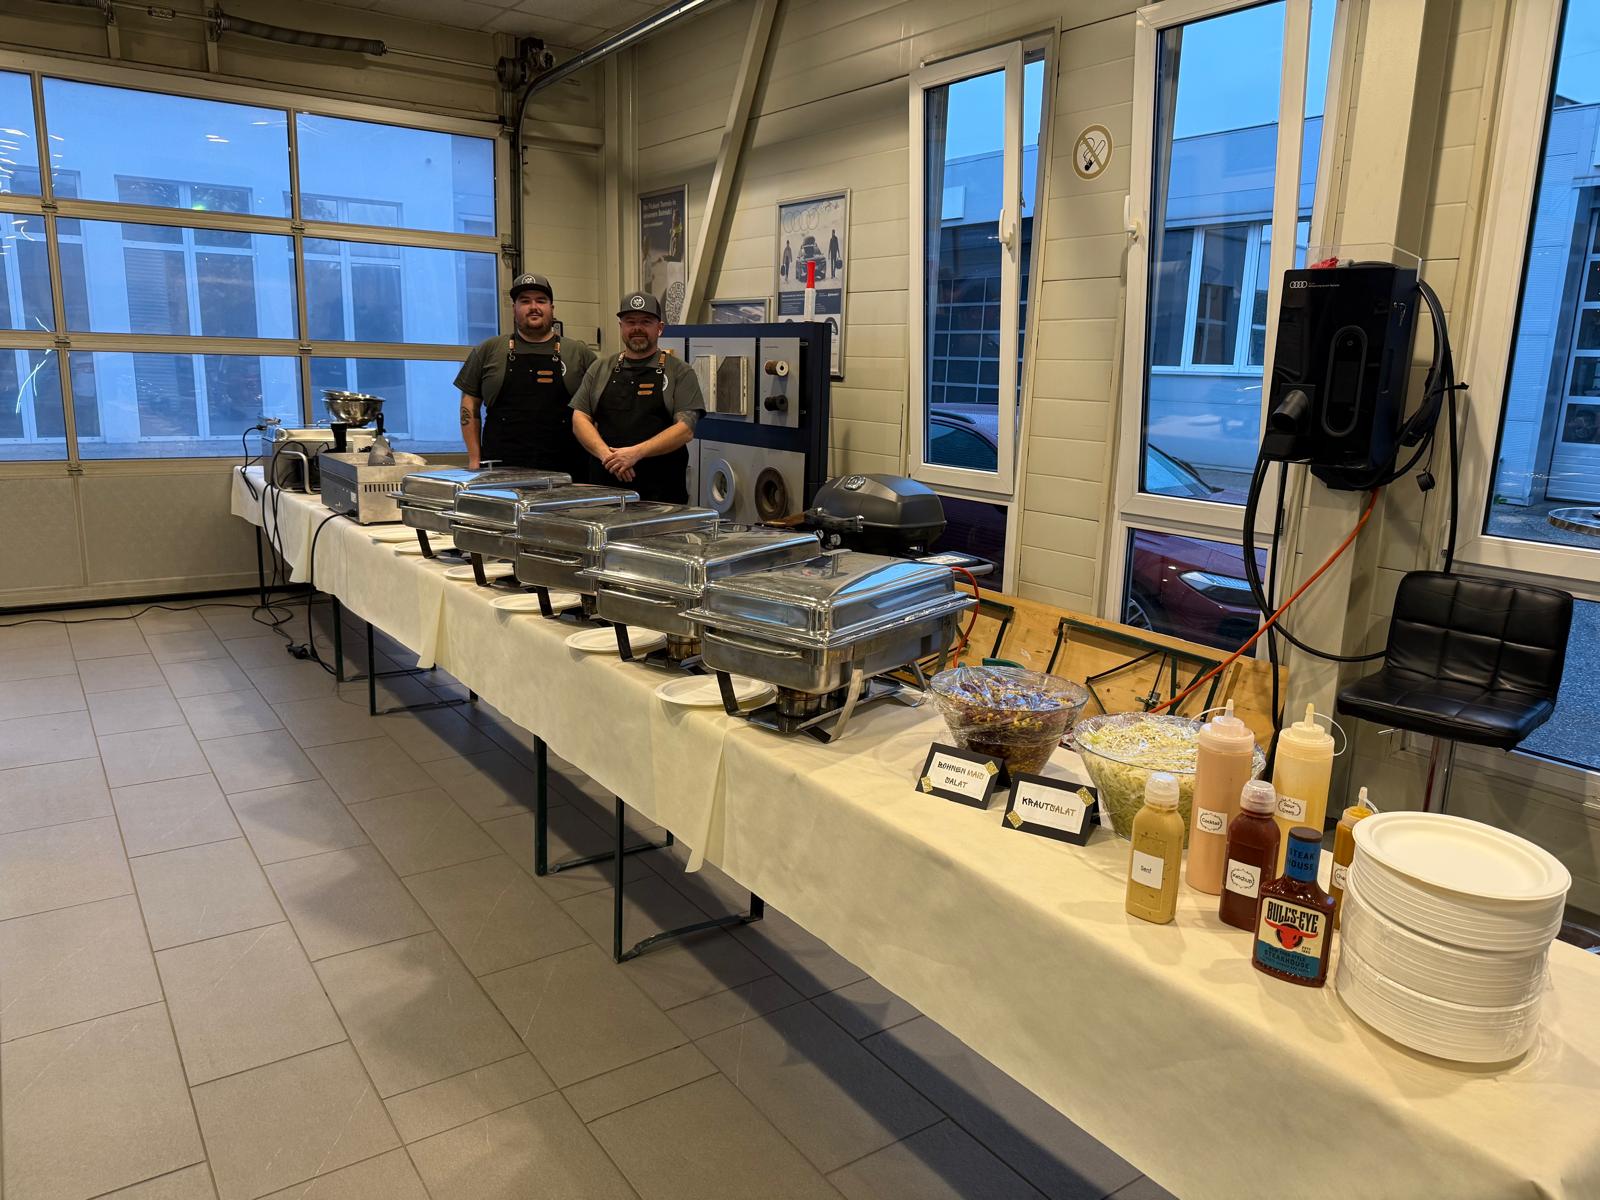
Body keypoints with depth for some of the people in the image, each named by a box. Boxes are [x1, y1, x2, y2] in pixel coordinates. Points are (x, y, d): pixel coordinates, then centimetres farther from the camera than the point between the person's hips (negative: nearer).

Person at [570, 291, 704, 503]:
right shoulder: (600, 369, 14)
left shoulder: (679, 372, 4)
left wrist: (636, 453, -17)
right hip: (605, 485, 3)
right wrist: (606, 454, -10)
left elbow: (685, 430, -7)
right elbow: (580, 418, 8)